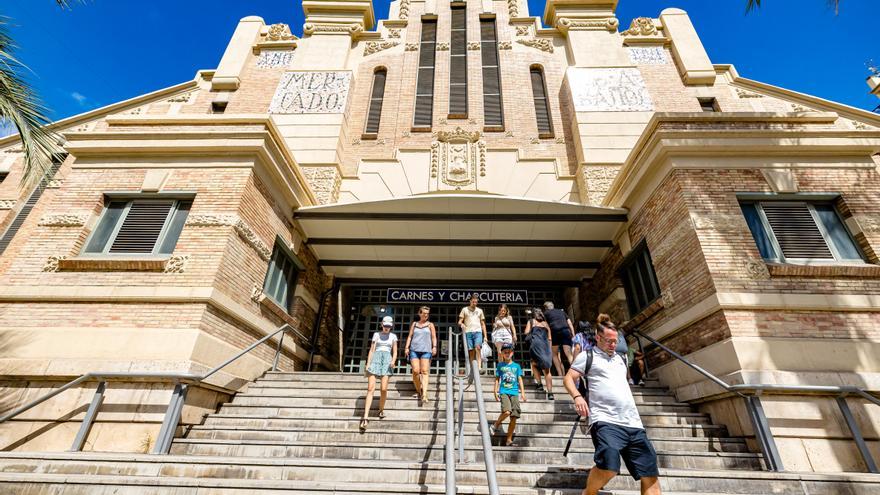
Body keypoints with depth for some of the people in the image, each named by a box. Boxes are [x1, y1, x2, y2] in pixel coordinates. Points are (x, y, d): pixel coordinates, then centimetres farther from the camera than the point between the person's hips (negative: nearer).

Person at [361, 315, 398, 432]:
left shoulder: (393, 336, 15)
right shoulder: (376, 334, 14)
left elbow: (395, 352, 12)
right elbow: (371, 350, 10)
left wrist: (393, 361, -8)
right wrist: (368, 364, -1)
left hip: (387, 360, 0)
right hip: (375, 359, 0)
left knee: (384, 388, -13)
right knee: (370, 388, -10)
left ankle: (381, 409, 14)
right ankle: (365, 418, -12)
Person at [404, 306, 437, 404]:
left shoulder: (430, 325, 14)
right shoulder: (414, 324, 17)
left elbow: (434, 337, 6)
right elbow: (410, 336, 15)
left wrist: (434, 347, -9)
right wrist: (406, 347, 3)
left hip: (426, 350, -1)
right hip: (414, 349, 1)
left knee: (424, 371, -12)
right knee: (415, 371, -7)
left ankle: (424, 394, -19)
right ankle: (418, 391, 11)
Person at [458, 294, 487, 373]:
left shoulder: (479, 310, 19)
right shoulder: (465, 309, 13)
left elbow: (483, 324, 20)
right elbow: (459, 321, 8)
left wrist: (485, 336, 13)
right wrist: (461, 324, -16)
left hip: (478, 331, 0)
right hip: (468, 332, 0)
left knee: (478, 347, -21)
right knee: (471, 350, -4)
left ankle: (479, 367, -25)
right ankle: (472, 369, 3)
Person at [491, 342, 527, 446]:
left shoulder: (516, 366, 12)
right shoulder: (500, 365, 8)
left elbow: (520, 380, 12)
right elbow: (497, 379, 10)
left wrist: (523, 393, 4)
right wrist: (496, 391, 1)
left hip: (514, 393, 3)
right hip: (504, 392, -3)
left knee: (514, 417, -1)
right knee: (507, 411, -26)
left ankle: (509, 440, 10)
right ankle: (496, 425, 2)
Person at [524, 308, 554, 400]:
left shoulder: (531, 321, 14)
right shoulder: (546, 323, 23)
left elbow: (526, 333, 4)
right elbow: (550, 339, 19)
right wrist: (549, 350, 21)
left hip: (536, 344, -3)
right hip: (546, 345, 3)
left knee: (534, 364, 18)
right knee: (546, 370, 2)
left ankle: (539, 385, 5)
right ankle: (550, 393, -6)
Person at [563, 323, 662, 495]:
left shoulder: (620, 358, 24)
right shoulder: (588, 356, 4)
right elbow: (568, 378, -2)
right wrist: (577, 396, -20)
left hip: (633, 423, 7)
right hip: (606, 421, -7)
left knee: (650, 473, 3)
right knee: (609, 465, -28)